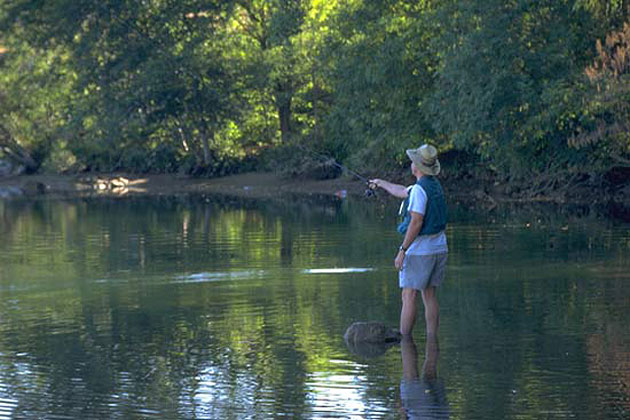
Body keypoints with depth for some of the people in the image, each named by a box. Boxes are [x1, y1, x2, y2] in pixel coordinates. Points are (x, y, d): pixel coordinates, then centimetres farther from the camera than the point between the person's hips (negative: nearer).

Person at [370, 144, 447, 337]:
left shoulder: (420, 189, -17)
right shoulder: (435, 185, 12)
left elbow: (416, 222, -22)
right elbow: (403, 192, 29)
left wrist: (402, 250, -18)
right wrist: (381, 183, 43)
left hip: (419, 250, -8)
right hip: (439, 248, 8)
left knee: (409, 297, -4)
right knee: (430, 296, 10)